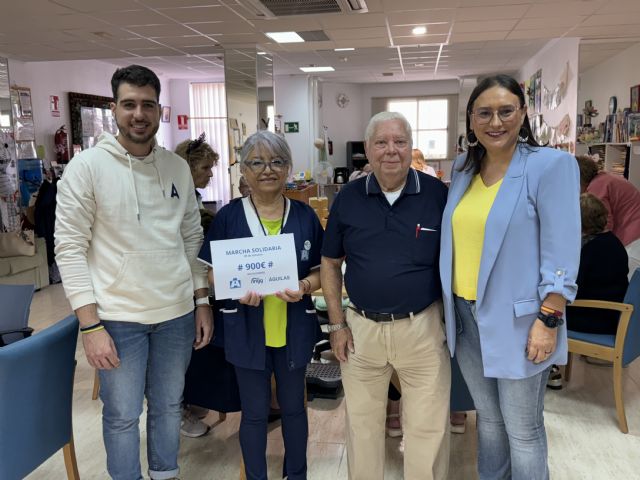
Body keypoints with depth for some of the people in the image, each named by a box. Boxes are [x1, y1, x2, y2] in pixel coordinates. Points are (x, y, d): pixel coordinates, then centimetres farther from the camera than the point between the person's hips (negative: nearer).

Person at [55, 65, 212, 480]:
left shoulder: (178, 167, 4)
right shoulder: (86, 167, -9)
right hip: (118, 317, -4)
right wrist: (91, 325, -14)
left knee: (169, 406, 19)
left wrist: (203, 302, 7)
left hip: (177, 313, 4)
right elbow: (70, 248, -10)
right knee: (122, 415, 10)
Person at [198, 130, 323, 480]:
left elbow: (322, 270, 3)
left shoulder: (305, 216, -1)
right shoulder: (228, 216, -5)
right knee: (254, 412, 13)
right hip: (246, 329, -1)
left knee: (293, 406, 19)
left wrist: (304, 286, -17)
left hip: (294, 328, 2)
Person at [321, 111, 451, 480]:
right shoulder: (348, 198, 0)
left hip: (423, 327, -2)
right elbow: (331, 264, 7)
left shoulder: (437, 194, -6)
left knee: (429, 427, 11)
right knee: (361, 423, 18)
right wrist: (337, 324, 3)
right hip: (361, 327, 2)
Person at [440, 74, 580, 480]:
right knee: (488, 418, 22)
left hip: (516, 320, -5)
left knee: (522, 429, 10)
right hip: (465, 314, 6)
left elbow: (562, 254, -14)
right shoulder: (463, 168, 6)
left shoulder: (550, 165, -11)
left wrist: (548, 321, -17)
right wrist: (450, 306, 13)